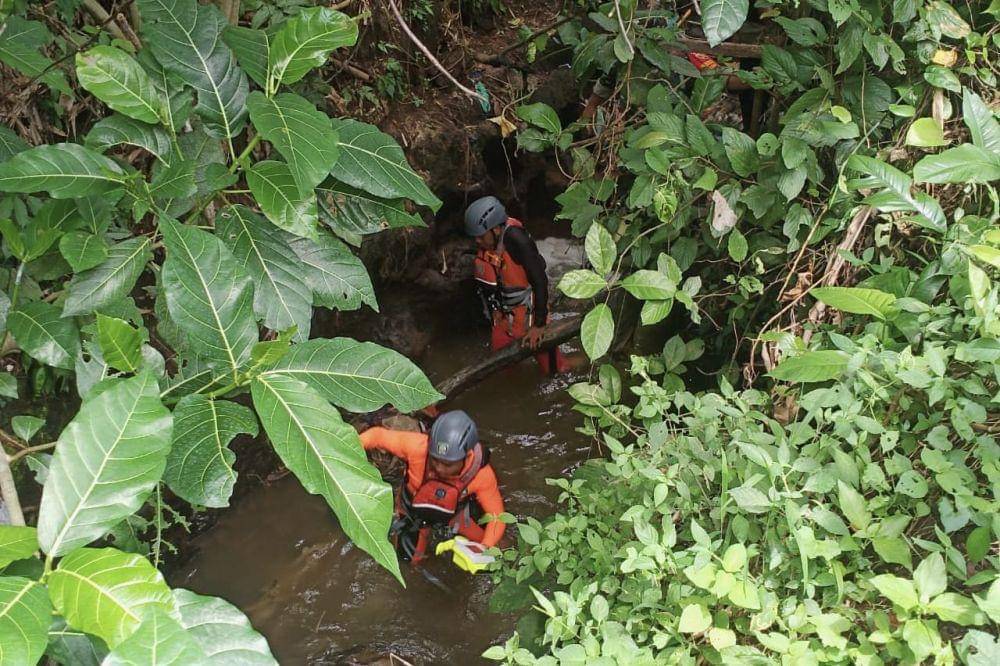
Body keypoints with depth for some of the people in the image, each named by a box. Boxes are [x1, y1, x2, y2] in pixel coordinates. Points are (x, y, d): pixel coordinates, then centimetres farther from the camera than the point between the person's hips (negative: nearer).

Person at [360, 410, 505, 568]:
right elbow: (378, 435, -26)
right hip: (415, 512, 0)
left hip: (454, 514, 0)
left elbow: (497, 515, -28)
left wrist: (484, 548, -44)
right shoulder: (416, 446, -42)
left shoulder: (481, 473, -38)